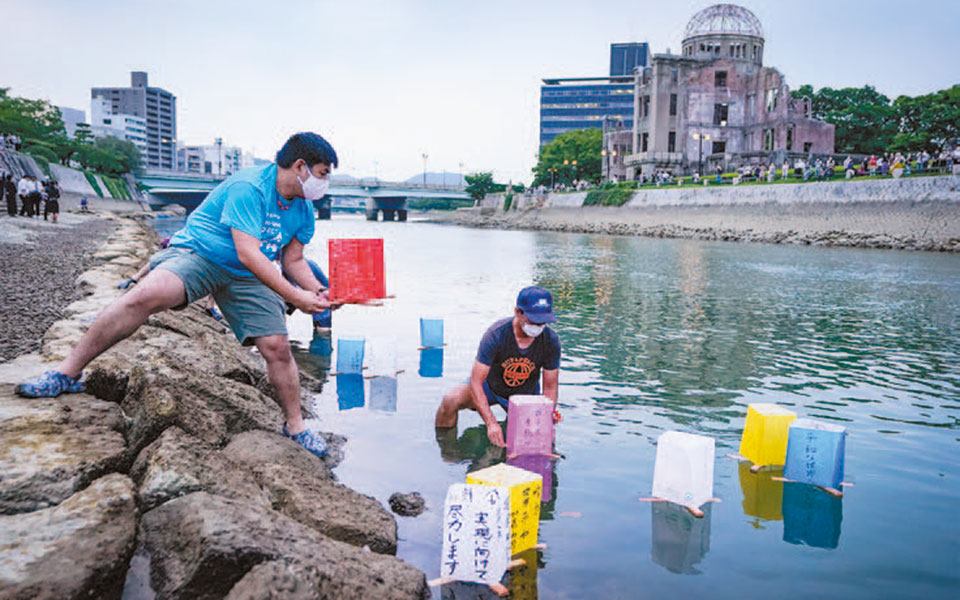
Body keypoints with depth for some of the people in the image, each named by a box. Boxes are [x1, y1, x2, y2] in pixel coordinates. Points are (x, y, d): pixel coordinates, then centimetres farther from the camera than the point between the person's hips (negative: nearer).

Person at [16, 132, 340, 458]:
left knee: (278, 347, -6)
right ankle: (68, 372, -17)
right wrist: (294, 296, -28)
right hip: (198, 254, -6)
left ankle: (295, 425, 14)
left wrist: (318, 291, -6)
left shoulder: (303, 209, 3)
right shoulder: (249, 187, -22)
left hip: (247, 278, 6)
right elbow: (248, 254, -29)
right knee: (146, 296, -31)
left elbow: (293, 260, 11)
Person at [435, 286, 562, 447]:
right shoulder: (496, 334, -31)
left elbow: (550, 387, -10)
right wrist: (491, 423, -38)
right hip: (491, 386, -3)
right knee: (451, 400, -30)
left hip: (526, 396, 3)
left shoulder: (551, 341, -22)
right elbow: (476, 382, -29)